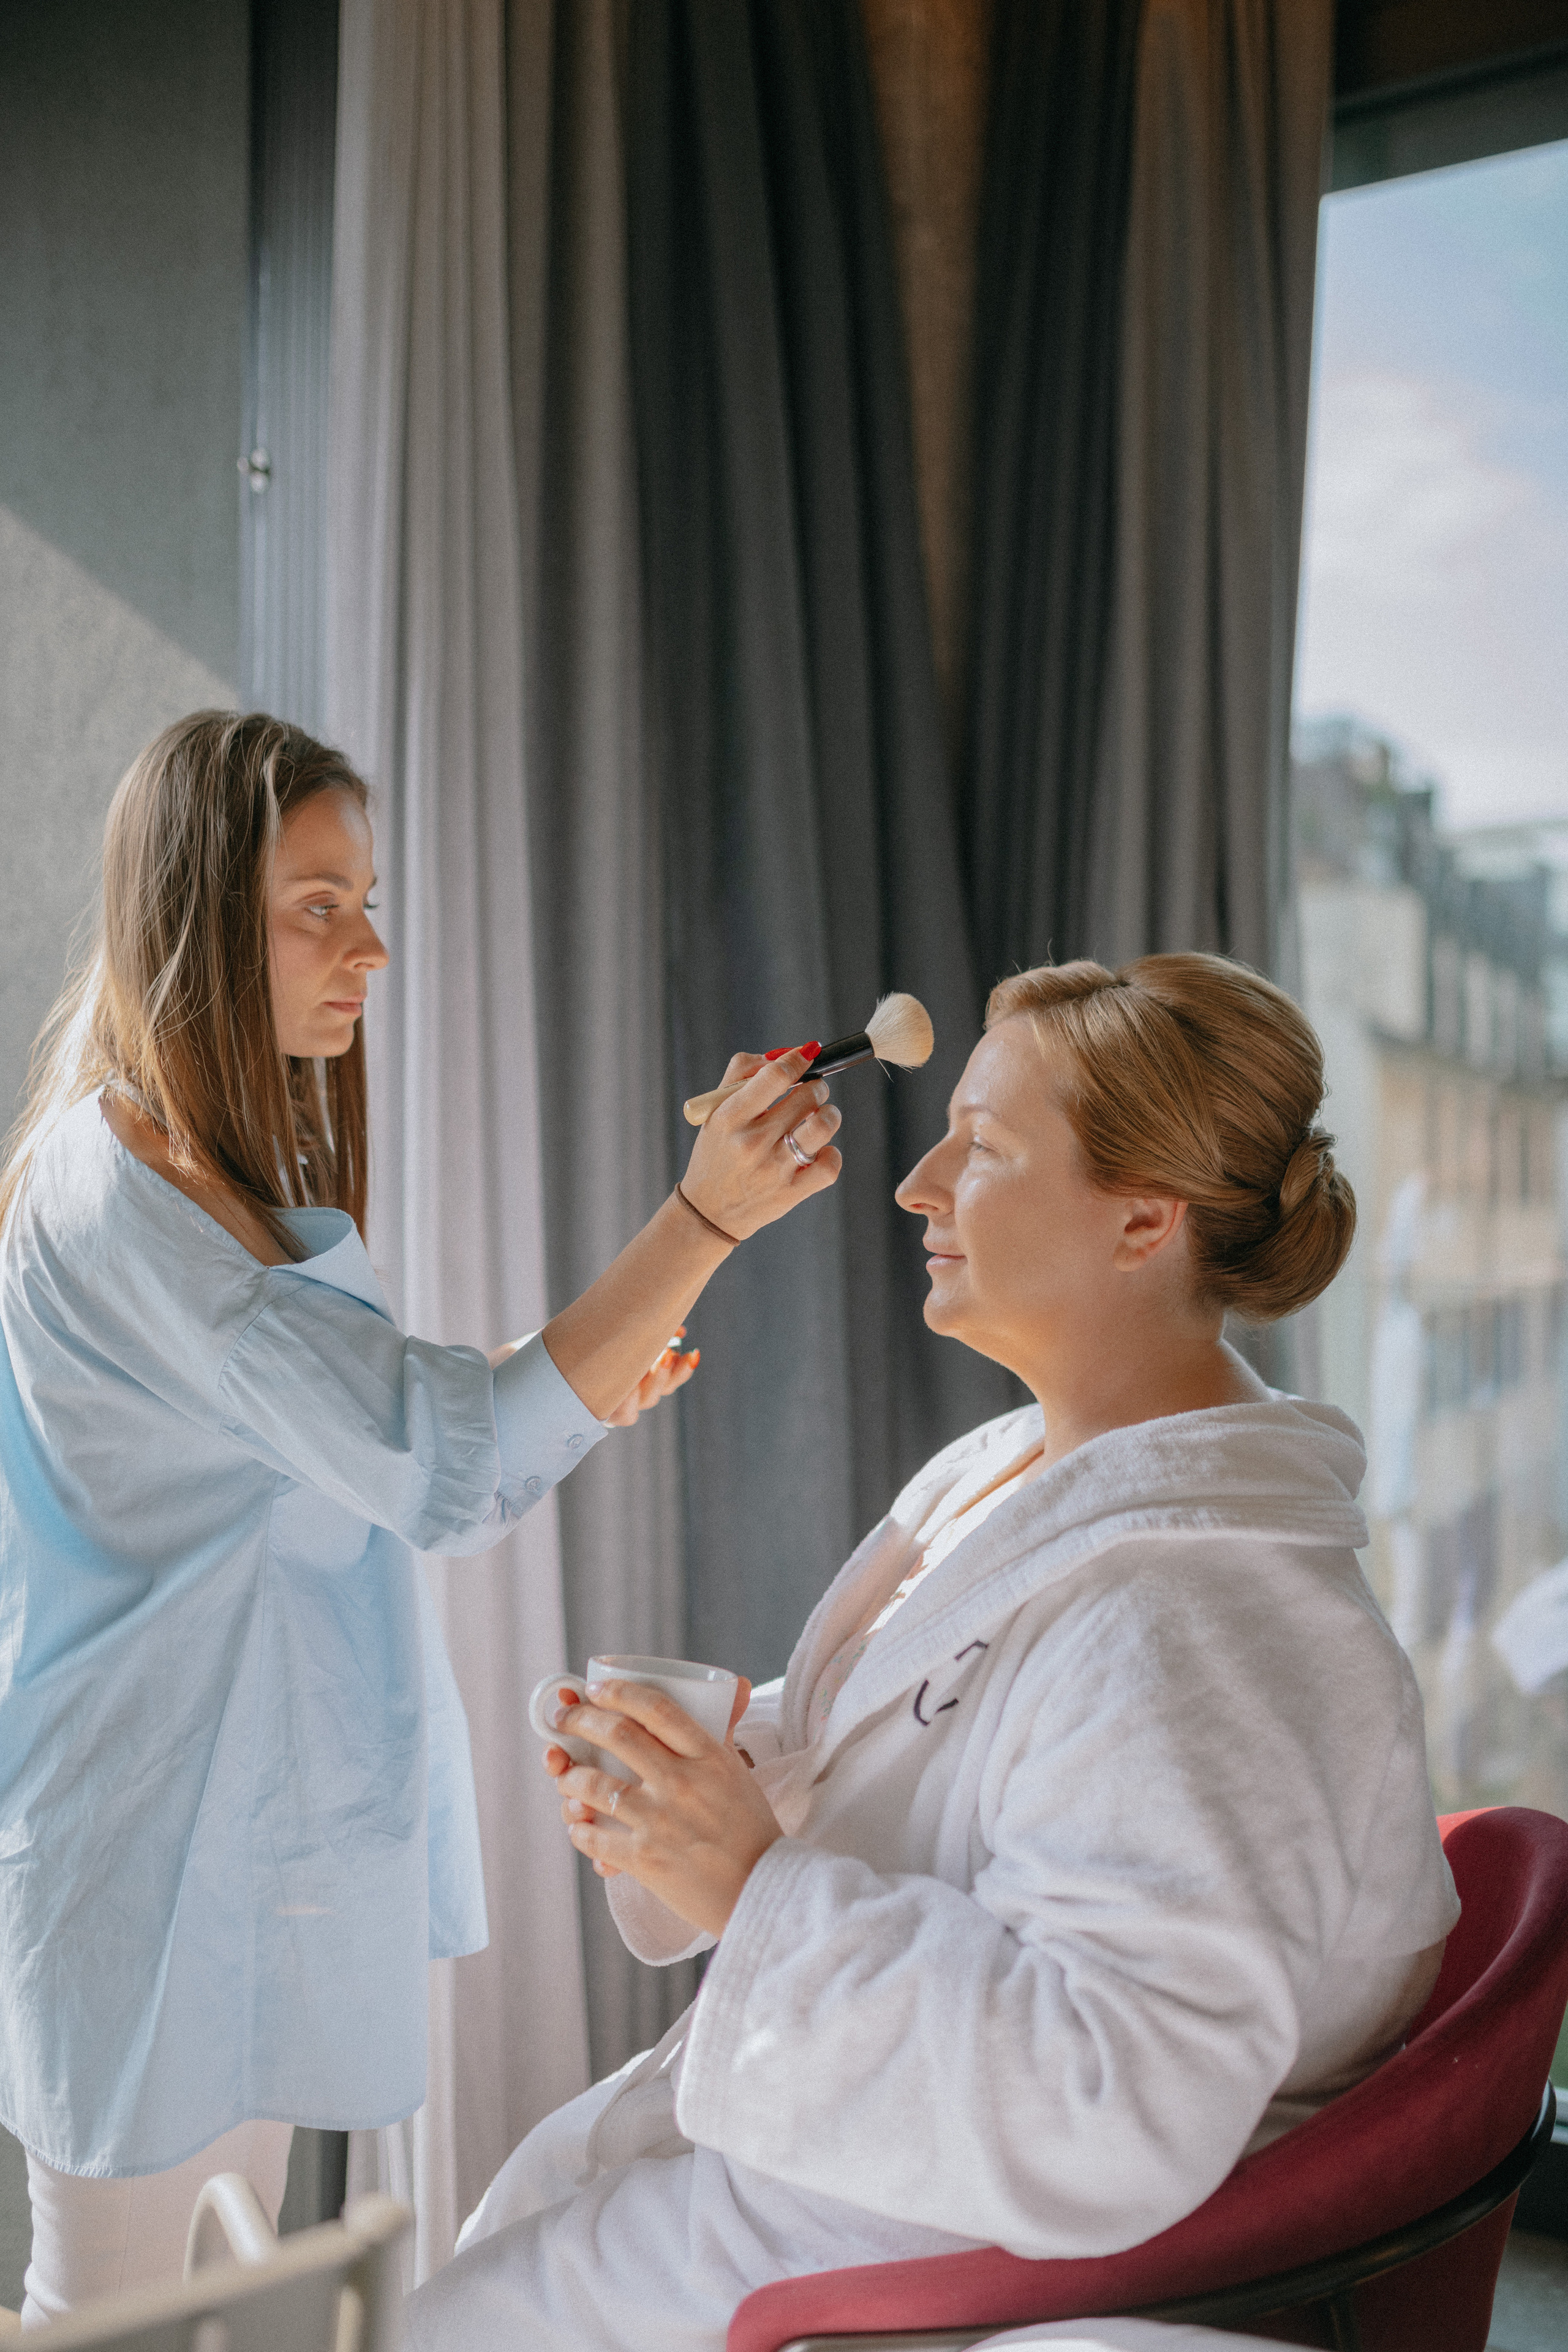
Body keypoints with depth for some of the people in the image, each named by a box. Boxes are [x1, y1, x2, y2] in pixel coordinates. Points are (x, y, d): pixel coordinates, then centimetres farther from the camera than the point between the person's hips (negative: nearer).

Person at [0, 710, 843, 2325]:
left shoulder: (222, 1161, 8)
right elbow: (443, 1467, -30)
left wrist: (570, 1395, -1)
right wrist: (708, 1217, -35)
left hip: (263, 1811, 9)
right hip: (154, 1841, -9)